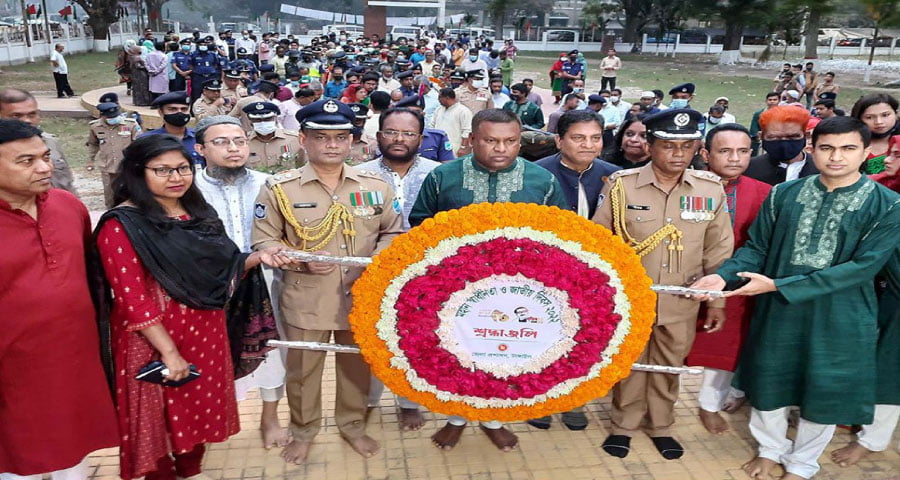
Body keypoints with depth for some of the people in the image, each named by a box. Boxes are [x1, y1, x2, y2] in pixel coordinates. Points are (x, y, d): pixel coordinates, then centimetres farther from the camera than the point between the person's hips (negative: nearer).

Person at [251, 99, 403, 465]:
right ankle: (303, 430, 37)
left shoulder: (375, 186, 1)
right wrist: (300, 259, -18)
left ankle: (353, 425, 40)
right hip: (305, 300, -1)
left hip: (362, 297, 2)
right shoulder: (279, 188, -5)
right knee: (302, 368, 13)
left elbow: (393, 233, 8)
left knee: (357, 365, 17)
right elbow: (263, 242, -1)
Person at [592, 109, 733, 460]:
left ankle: (660, 425, 39)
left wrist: (717, 301, 6)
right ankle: (624, 424, 35)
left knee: (669, 366, 17)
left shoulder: (711, 189, -4)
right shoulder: (621, 184, -11)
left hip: (682, 302, 2)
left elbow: (718, 251, 3)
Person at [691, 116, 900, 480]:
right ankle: (771, 448, 42)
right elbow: (756, 247, 1)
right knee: (769, 380, 15)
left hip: (839, 317, -1)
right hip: (778, 311, 2)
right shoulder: (784, 194, -3)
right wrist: (723, 276, -21)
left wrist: (779, 285, -23)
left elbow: (863, 266, -17)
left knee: (825, 390, 13)